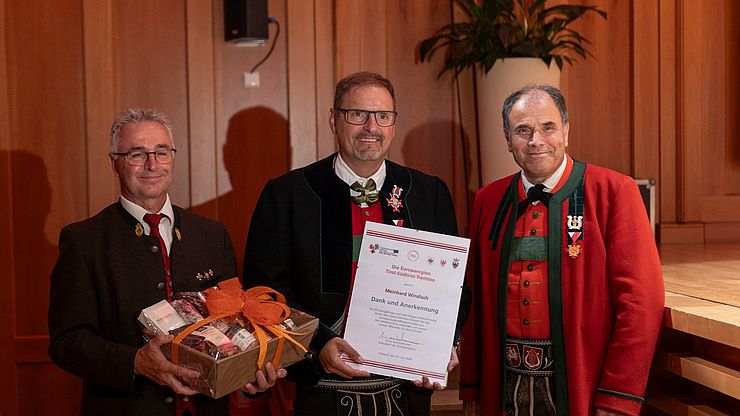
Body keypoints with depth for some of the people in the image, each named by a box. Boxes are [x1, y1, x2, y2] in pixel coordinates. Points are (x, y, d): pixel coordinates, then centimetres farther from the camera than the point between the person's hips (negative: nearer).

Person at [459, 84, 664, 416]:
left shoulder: (614, 192, -8)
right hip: (506, 388, 4)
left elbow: (640, 302, -12)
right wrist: (471, 389, 4)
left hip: (582, 387, -3)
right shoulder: (487, 201, 5)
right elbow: (476, 301, 8)